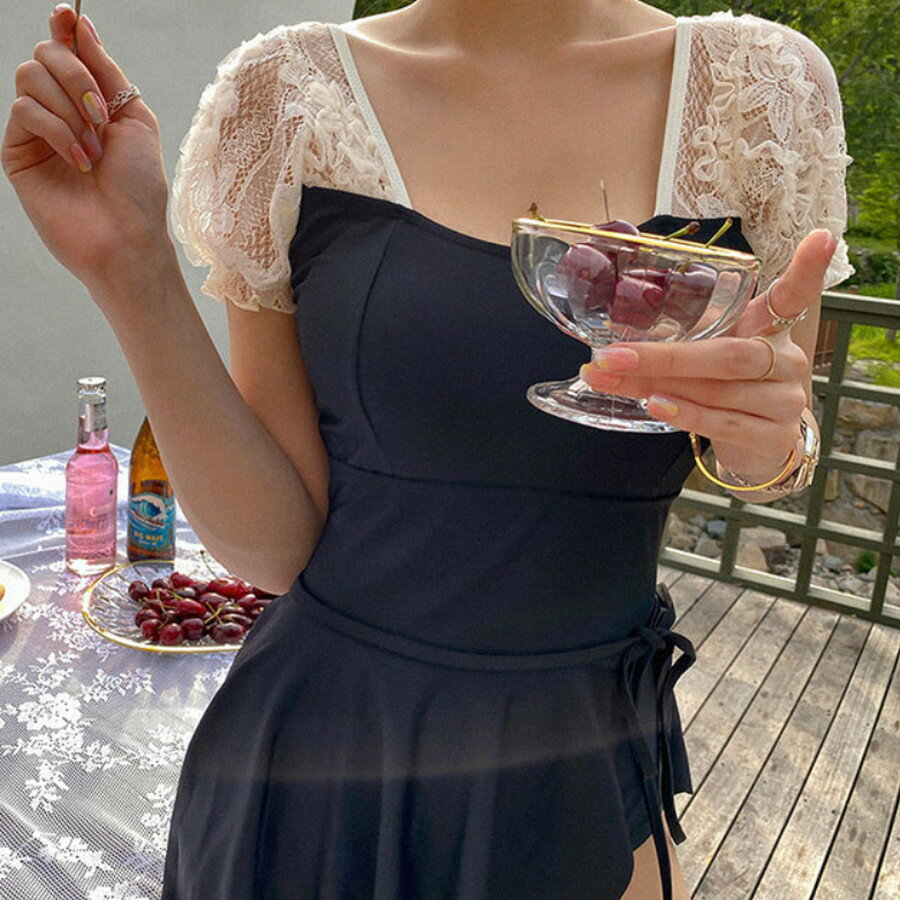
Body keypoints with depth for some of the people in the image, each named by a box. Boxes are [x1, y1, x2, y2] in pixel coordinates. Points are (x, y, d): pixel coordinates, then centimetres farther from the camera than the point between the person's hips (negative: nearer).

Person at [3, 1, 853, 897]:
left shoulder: (766, 84, -6)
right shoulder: (285, 95, -9)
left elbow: (772, 464, 5)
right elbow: (278, 545, -10)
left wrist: (769, 445, -18)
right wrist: (129, 265, -20)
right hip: (326, 756, 0)